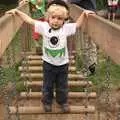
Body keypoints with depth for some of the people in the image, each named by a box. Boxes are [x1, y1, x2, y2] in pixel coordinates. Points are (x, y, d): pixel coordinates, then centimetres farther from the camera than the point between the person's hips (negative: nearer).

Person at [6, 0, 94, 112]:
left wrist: (84, 13, -11)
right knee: (47, 85, 16)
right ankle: (47, 102, 38)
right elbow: (29, 20, -9)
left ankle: (63, 102, 38)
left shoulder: (66, 28, -11)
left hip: (62, 64, 1)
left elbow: (78, 24, 0)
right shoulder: (44, 26, -12)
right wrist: (17, 11, -12)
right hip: (48, 63, 0)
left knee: (62, 86, 17)